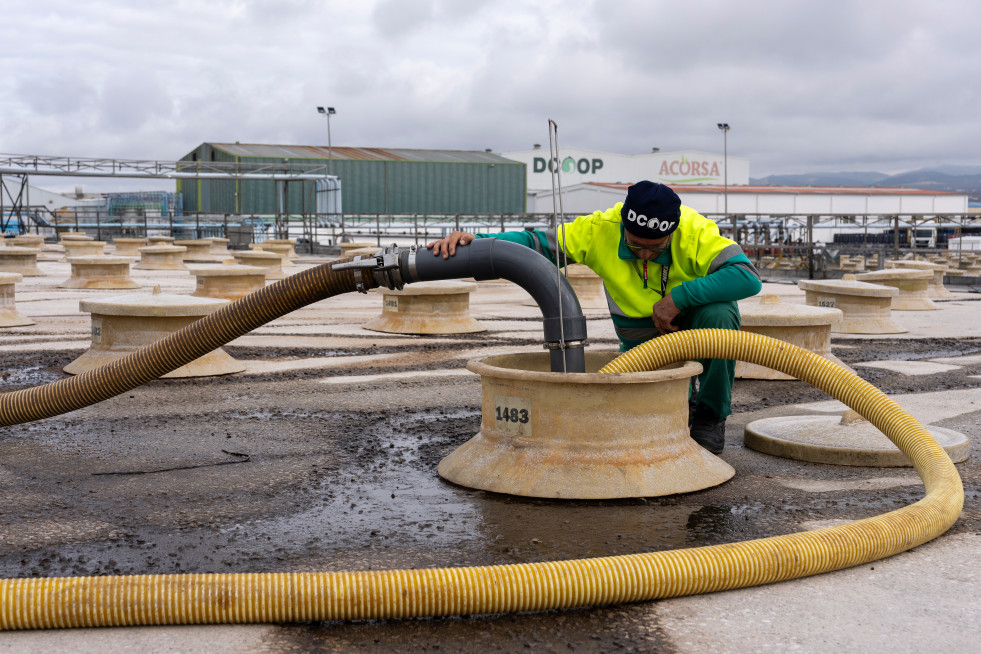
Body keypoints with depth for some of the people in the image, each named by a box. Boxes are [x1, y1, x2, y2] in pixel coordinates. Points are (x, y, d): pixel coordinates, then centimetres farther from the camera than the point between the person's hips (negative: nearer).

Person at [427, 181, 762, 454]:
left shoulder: (695, 231, -29)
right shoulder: (601, 230, -23)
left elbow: (748, 277, -38)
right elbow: (537, 243, -23)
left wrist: (678, 297, -41)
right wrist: (475, 242, -39)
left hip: (695, 320, -1)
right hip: (642, 340, 1)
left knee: (718, 314, -35)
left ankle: (712, 414, -9)